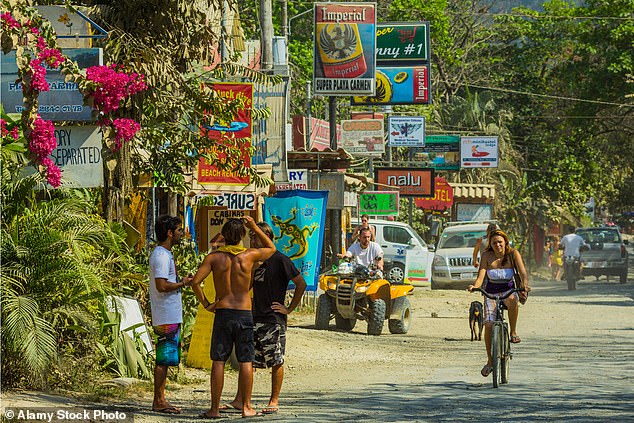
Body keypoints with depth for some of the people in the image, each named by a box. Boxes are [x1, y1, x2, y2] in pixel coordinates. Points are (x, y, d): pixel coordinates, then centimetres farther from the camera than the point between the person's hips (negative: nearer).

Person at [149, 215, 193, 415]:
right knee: (163, 359, -7)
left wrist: (181, 282, 12)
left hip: (170, 317, 10)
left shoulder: (163, 254, 18)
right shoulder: (162, 256, -15)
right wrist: (183, 283, -12)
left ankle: (160, 400, 15)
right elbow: (162, 286, -23)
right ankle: (158, 401, -4)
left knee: (164, 359, 11)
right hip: (167, 317, -10)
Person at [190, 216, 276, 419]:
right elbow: (271, 248, 20)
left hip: (223, 313, 0)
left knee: (218, 362, 2)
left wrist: (206, 304, 0)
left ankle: (215, 409, 2)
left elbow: (196, 282, -11)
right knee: (246, 362, 5)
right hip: (245, 314, 0)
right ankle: (246, 407, 5)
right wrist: (255, 227, 17)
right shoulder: (249, 255, -1)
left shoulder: (214, 257, -2)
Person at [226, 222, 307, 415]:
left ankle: (274, 401, 6)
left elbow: (301, 284, -10)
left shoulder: (279, 260, -9)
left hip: (274, 319, -7)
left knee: (276, 362, 0)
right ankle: (239, 400, 5)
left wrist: (290, 308, -9)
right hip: (255, 318, 7)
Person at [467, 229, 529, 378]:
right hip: (491, 292, 1)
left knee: (512, 300, -39)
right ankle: (490, 361, 0)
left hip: (509, 290, -1)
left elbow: (522, 272, -18)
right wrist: (474, 286, -37)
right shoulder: (487, 256, -6)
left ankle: (513, 332, -19)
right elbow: (481, 276, -15)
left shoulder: (513, 253, -7)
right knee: (488, 324, -15)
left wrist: (524, 285, -39)